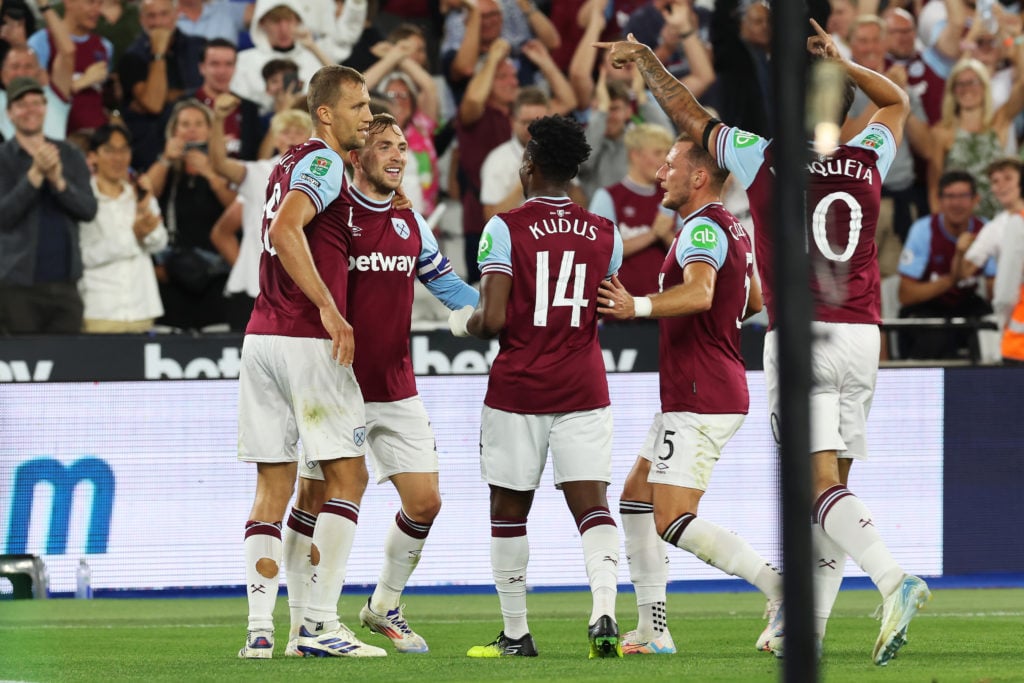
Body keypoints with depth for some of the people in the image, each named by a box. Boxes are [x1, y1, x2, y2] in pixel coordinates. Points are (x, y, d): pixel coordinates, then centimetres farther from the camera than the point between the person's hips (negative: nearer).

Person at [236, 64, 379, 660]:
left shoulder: (292, 164, 20)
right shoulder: (323, 163, -7)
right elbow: (286, 230, -23)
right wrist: (329, 310, -22)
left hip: (262, 337, 8)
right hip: (306, 339, -8)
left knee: (273, 486, 6)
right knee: (348, 476, -2)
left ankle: (260, 628, 0)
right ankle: (321, 623, -7)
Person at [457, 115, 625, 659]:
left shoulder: (505, 229, -8)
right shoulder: (604, 234, 5)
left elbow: (493, 320, -14)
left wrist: (464, 324, 7)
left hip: (518, 385, -3)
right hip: (583, 386, 3)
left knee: (509, 509, 9)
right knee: (591, 504, -2)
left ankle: (516, 634, 13)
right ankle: (604, 612, -23)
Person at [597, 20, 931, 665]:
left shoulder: (766, 159, -4)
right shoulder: (869, 162, 5)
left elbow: (691, 116, 12)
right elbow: (897, 101, 28)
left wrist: (648, 62, 26)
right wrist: (840, 62, 26)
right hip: (862, 337, 5)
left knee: (821, 483, -13)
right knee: (832, 485, 9)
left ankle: (895, 580, -34)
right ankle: (806, 630, 11)